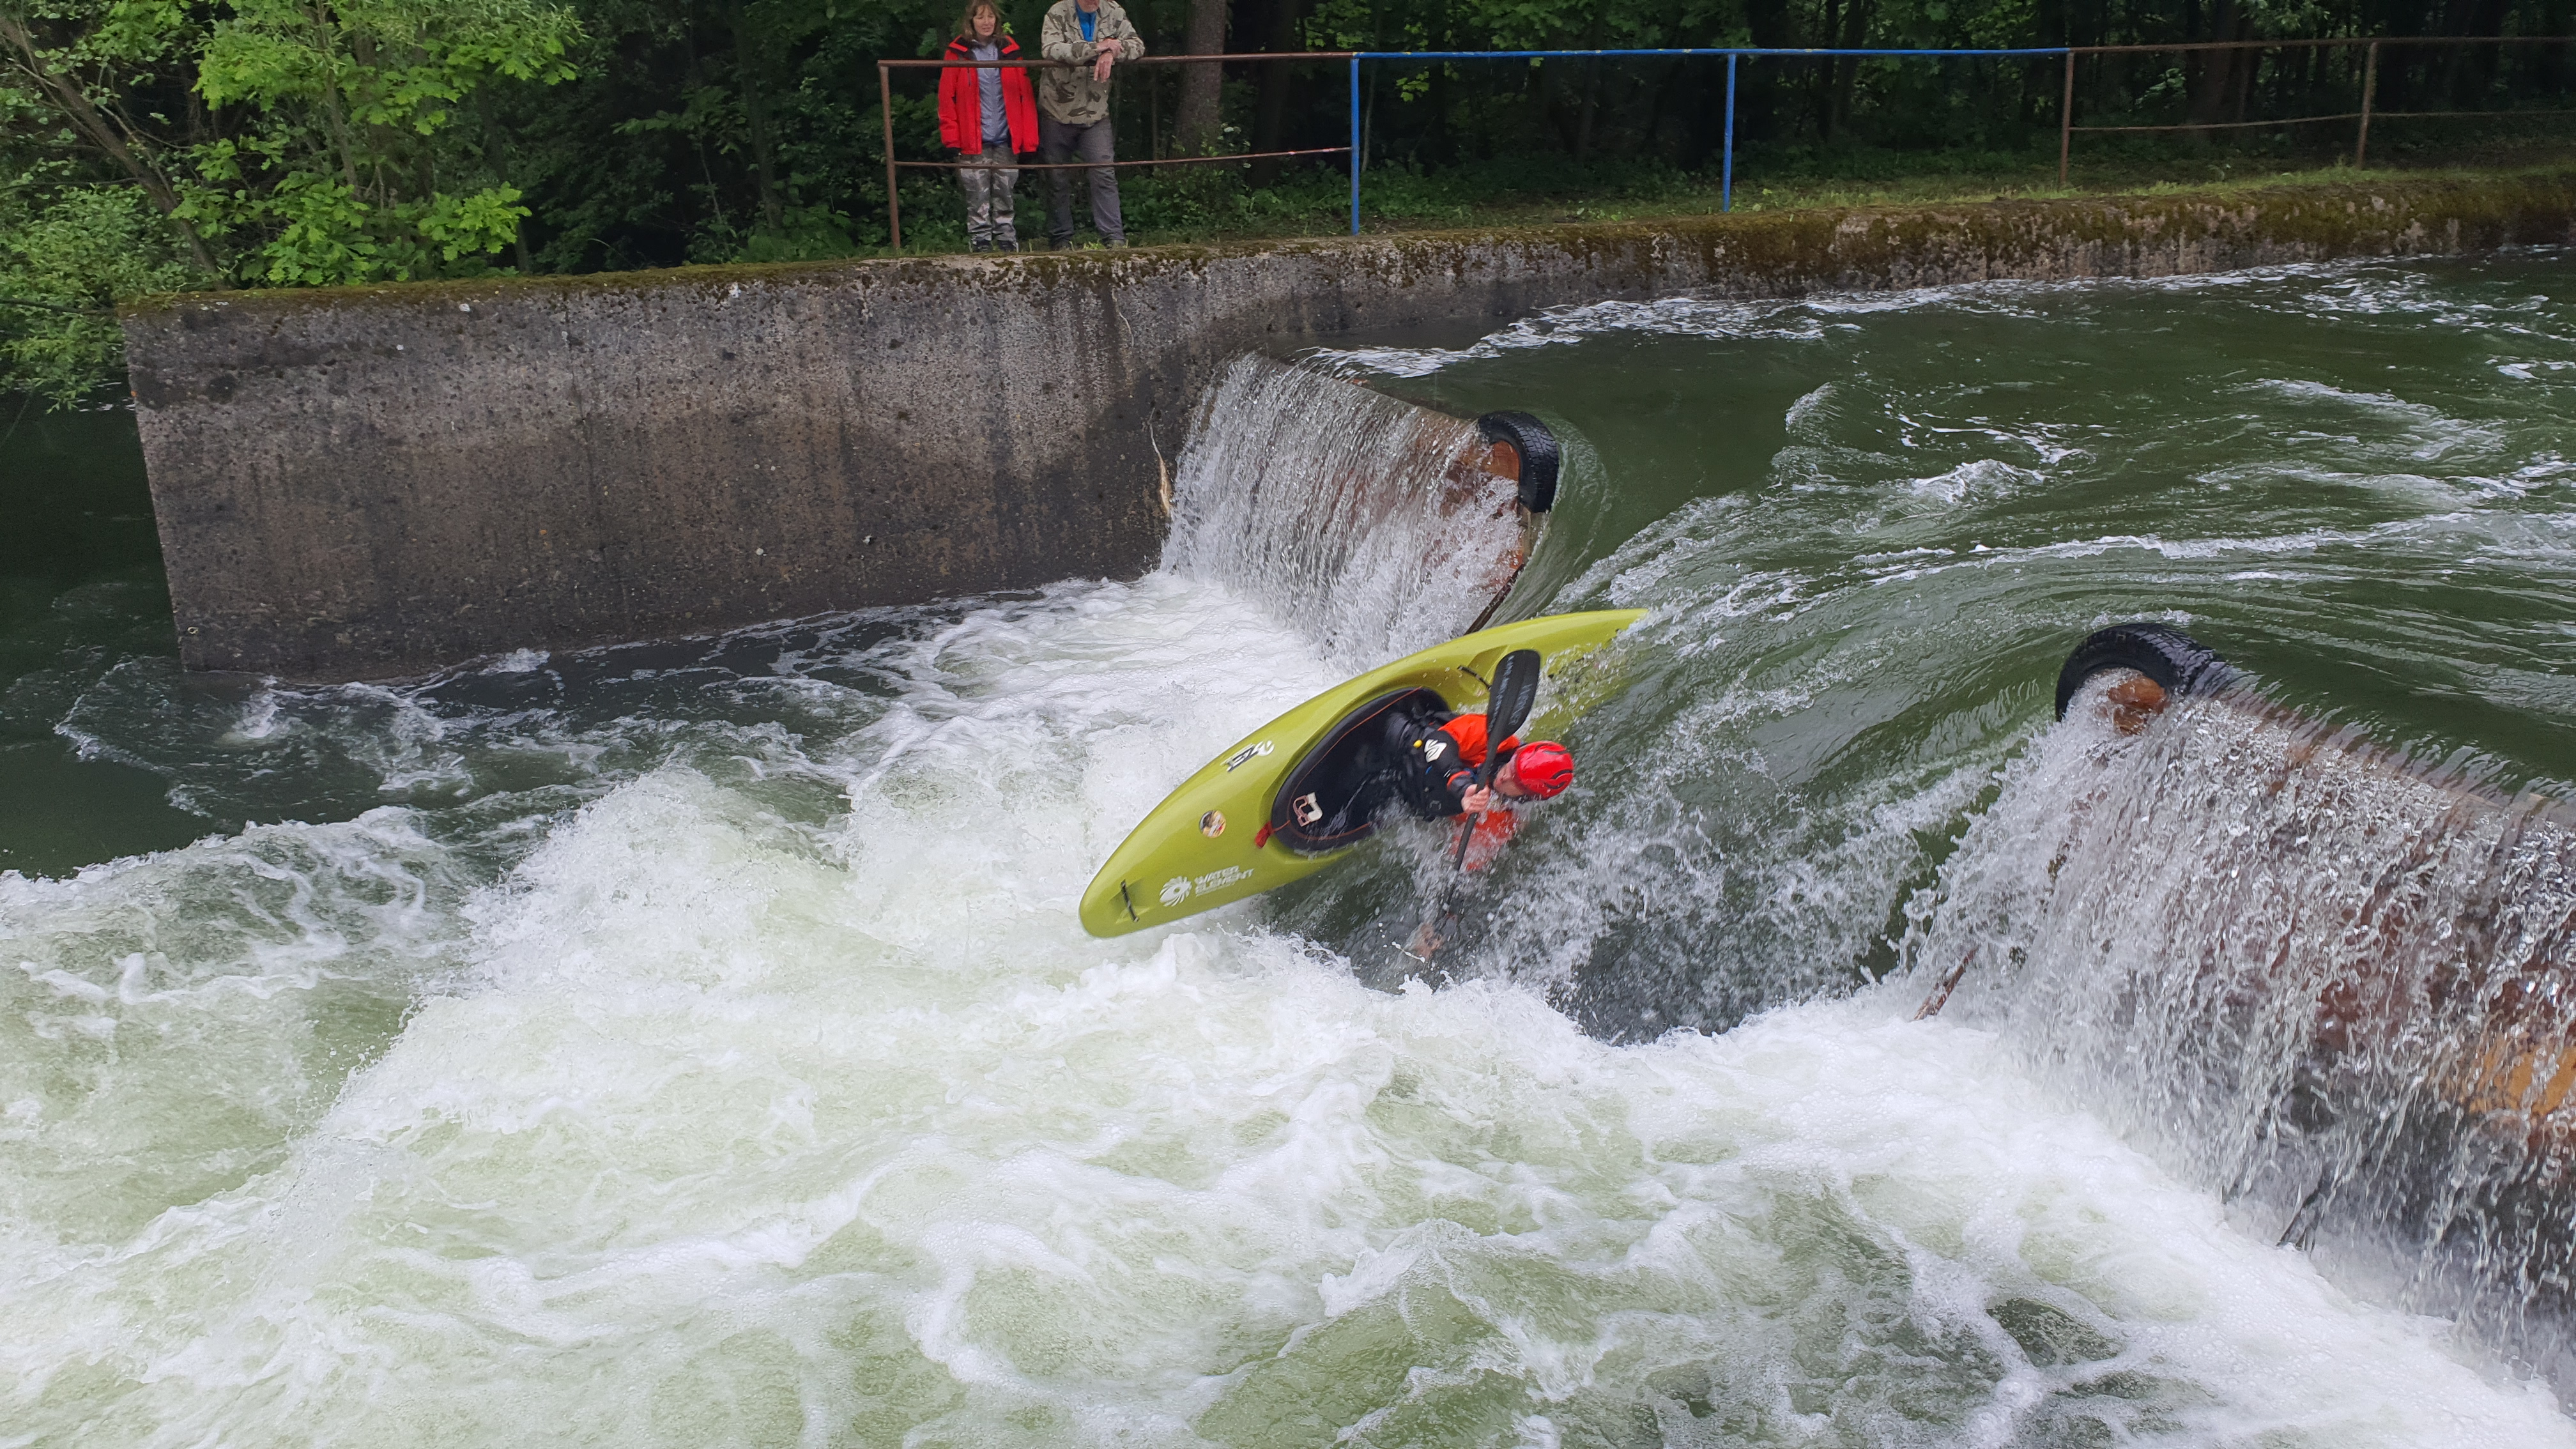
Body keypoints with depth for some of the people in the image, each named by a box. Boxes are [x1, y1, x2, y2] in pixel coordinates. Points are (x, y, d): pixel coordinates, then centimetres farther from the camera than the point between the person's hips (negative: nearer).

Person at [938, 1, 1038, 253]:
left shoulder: (1009, 50, 9)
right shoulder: (958, 52, 3)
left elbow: (1025, 97, 6)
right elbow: (947, 99, 0)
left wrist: (1029, 138, -1)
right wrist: (952, 138, -8)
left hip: (1007, 138, 2)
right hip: (974, 141, -2)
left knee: (1004, 194, 8)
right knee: (978, 197, 0)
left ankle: (1007, 242, 14)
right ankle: (980, 243, 6)